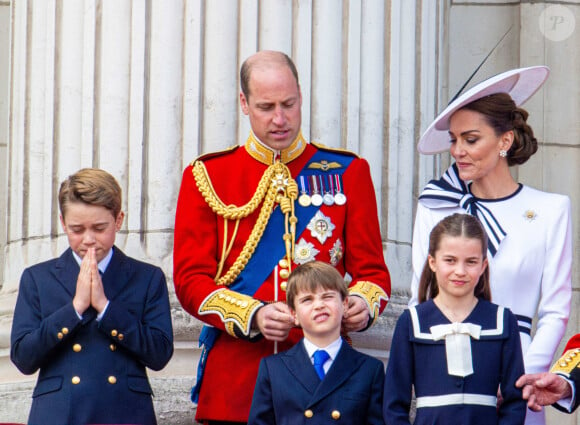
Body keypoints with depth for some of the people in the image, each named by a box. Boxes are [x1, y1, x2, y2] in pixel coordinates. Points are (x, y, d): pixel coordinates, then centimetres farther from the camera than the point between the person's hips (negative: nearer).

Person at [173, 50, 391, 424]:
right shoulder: (206, 177, 6)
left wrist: (362, 304, -15)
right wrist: (253, 316, -15)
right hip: (235, 375, 0)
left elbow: (372, 270, 8)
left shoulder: (347, 172, 9)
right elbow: (190, 278, 2)